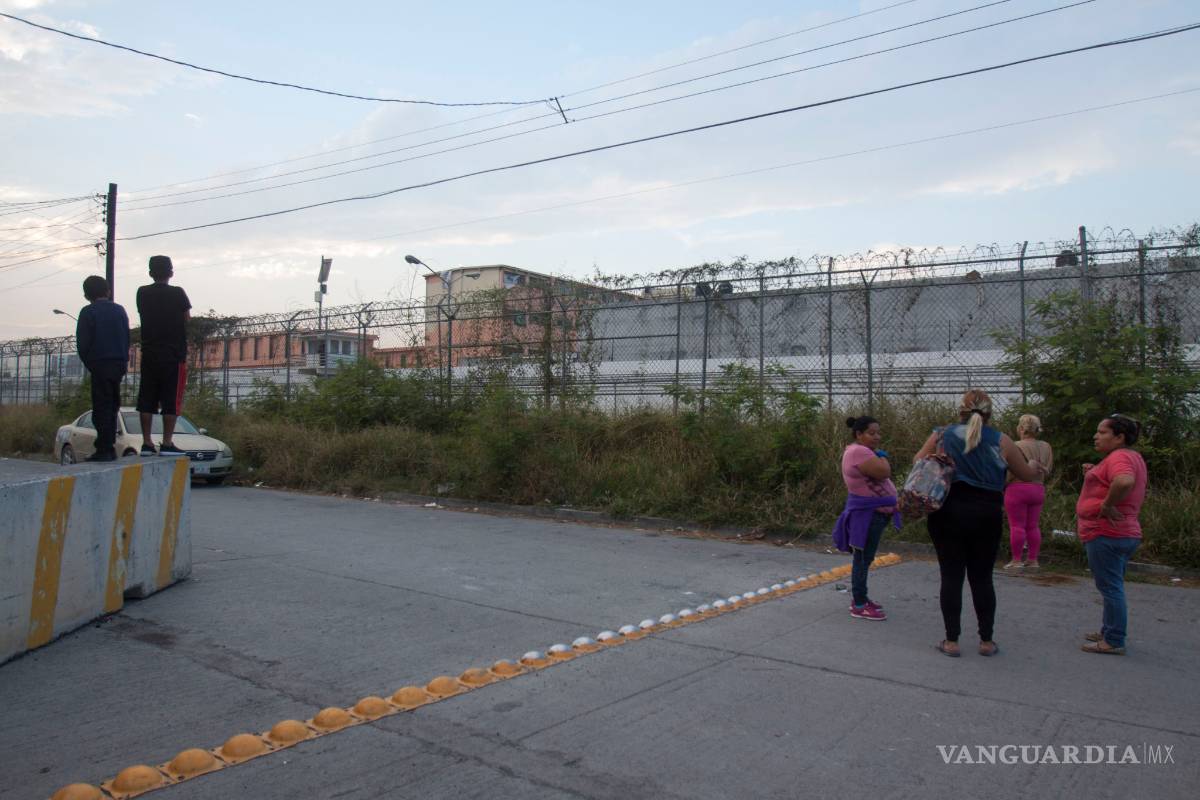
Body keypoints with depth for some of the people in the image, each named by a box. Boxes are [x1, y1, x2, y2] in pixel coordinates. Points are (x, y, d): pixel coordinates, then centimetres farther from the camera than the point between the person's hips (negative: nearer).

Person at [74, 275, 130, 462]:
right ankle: (110, 448, 15)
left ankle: (104, 449, -7)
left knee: (101, 407, -4)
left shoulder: (88, 312, -6)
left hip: (100, 364, -5)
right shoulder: (120, 310, 10)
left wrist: (88, 363, 7)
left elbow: (82, 343, -7)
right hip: (119, 363, 5)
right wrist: (124, 362, 14)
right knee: (112, 406, 12)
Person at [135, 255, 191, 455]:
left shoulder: (142, 293, 6)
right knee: (171, 399, -2)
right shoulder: (177, 293, -5)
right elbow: (187, 318, 2)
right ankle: (167, 443, -6)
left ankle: (146, 443, 6)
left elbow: (143, 314, 14)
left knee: (146, 399, 7)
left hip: (149, 353, 4)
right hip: (174, 353, -4)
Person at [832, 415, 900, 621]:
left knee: (864, 558, 16)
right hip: (867, 513, -11)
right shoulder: (859, 451, -18)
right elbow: (884, 472, -25)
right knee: (863, 558, -7)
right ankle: (859, 606, -4)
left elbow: (881, 475, 21)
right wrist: (881, 455, -9)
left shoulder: (861, 451, 16)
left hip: (871, 512, 11)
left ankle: (860, 598, 24)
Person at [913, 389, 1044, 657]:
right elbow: (1026, 474, 12)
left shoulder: (942, 435, 0)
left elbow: (918, 461, 3)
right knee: (982, 578, 11)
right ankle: (986, 641, 17)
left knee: (951, 576, 5)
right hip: (986, 516, 0)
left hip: (948, 513, 0)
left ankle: (951, 641, 9)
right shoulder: (1000, 441, 0)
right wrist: (1036, 467, 34)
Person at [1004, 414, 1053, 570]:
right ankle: (1033, 560, 15)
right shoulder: (1046, 447, 6)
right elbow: (1048, 470, 10)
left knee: (1017, 526, -1)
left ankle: (1017, 560, 1)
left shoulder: (1017, 446, -14)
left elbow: (1010, 472, -15)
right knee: (1033, 526, 12)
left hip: (1018, 488, -6)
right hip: (1038, 489, 7)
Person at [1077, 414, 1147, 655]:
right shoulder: (1129, 456, 17)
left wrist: (1107, 505, -26)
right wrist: (1093, 474, 11)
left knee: (1111, 588, -5)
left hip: (1106, 535, -11)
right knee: (1112, 587, 19)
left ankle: (1114, 642, 1)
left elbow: (1124, 482, -39)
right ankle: (1108, 631, 30)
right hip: (1121, 534, 11)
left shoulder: (1119, 457, -18)